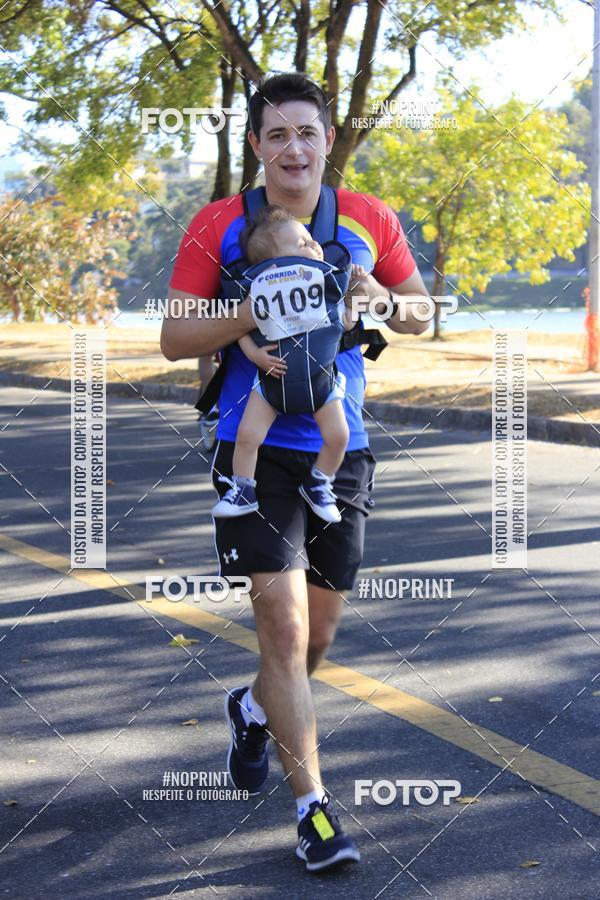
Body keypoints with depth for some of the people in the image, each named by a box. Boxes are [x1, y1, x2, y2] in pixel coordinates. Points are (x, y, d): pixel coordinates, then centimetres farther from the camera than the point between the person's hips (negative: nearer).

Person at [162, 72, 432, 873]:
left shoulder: (369, 221, 3)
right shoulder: (219, 226, -3)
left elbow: (422, 315, 12)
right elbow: (174, 339, -4)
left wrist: (384, 301, -11)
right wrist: (252, 313, -21)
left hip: (341, 447, 3)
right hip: (256, 444, -3)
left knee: (319, 634, 13)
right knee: (284, 624, -11)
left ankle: (252, 710, 46)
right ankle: (313, 807, -1)